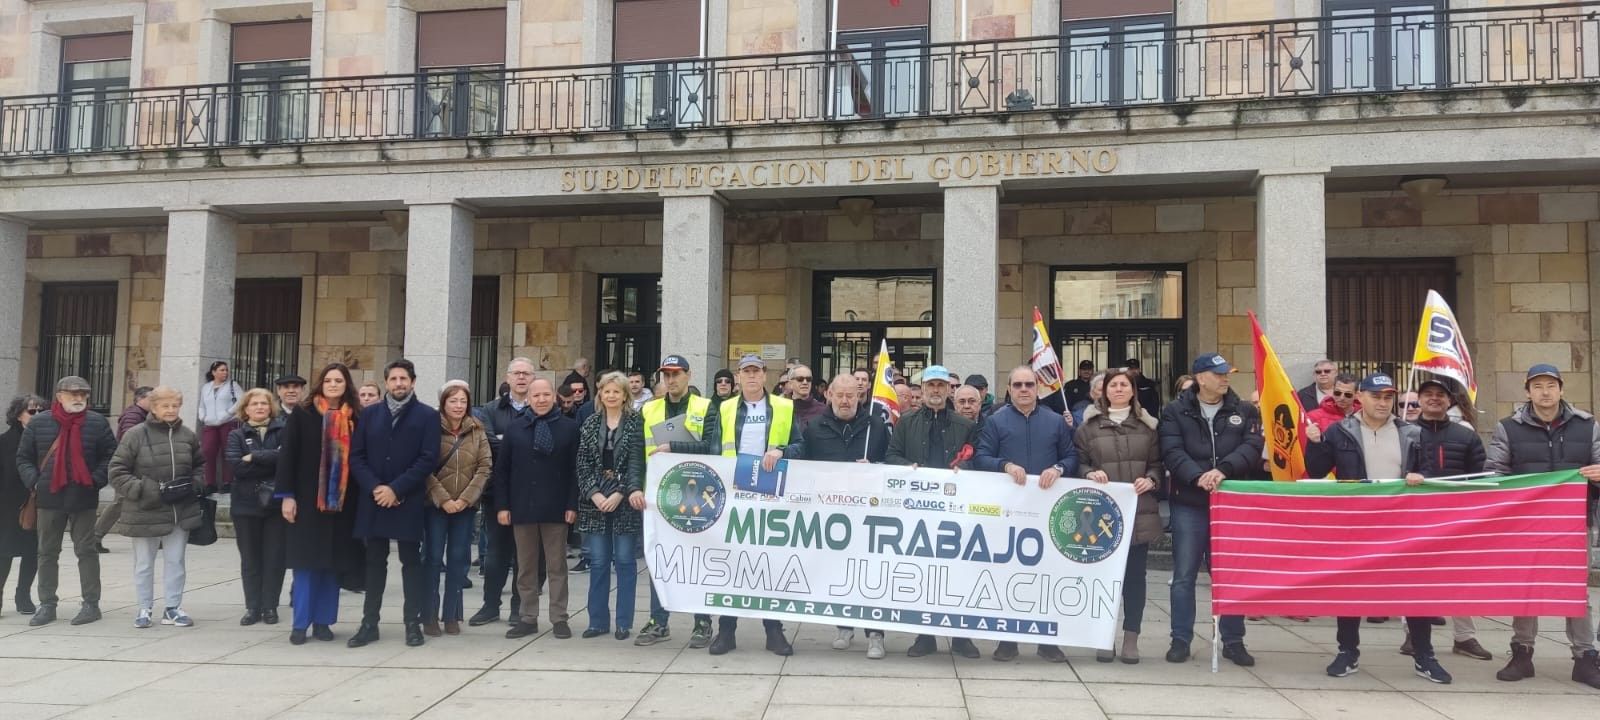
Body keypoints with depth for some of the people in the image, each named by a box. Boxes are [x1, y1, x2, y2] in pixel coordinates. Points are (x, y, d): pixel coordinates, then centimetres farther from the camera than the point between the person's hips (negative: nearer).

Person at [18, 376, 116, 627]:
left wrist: (96, 480, -9)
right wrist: (34, 481, -5)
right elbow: (24, 457, 9)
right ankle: (47, 604, 19)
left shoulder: (97, 423, -1)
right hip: (49, 498, 2)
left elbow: (111, 456, 2)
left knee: (86, 550, 3)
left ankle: (91, 604, 9)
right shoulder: (38, 423, 3)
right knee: (47, 552, 9)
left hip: (83, 499, -2)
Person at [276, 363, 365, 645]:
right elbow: (287, 455, -3)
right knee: (306, 561, 0)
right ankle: (300, 623, 8)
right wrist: (286, 494, -9)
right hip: (307, 498, -2)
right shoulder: (302, 414, 0)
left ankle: (323, 621, 15)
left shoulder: (355, 419, 6)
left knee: (333, 562, 6)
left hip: (342, 501, 2)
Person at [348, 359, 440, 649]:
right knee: (375, 562, 9)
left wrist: (396, 489, -14)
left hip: (409, 502, -3)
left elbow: (429, 459, -8)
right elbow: (356, 456, 5)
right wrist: (374, 488, -10)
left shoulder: (427, 416, 0)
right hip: (373, 499, 3)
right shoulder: (369, 414, 10)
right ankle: (369, 623, 16)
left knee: (411, 562, 3)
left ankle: (413, 622, 10)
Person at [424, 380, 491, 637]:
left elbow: (485, 467, 0)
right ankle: (430, 616, 9)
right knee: (433, 558, 0)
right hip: (436, 504, -2)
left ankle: (452, 616, 15)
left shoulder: (477, 430, 4)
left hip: (465, 505, 2)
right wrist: (443, 499, -14)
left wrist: (465, 498, -10)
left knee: (458, 559, 6)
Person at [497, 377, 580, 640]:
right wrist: (502, 505, -1)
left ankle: (559, 619, 12)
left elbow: (574, 469, -2)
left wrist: (572, 505, -8)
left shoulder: (569, 427, 0)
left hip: (555, 507, -2)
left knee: (556, 566, 5)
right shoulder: (514, 428, 6)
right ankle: (528, 618, 17)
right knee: (526, 566, 9)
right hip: (522, 506, 2)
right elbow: (501, 470, 6)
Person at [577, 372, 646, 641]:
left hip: (625, 501, -3)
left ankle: (624, 622, 10)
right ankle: (598, 620, 15)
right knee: (598, 561, 6)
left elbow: (637, 462, -8)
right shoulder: (591, 423, 8)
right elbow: (583, 462, 4)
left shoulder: (636, 422, -1)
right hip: (595, 500, 3)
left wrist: (620, 494, -16)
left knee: (625, 560, 2)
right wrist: (594, 493, -9)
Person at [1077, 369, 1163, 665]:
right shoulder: (1089, 426, 5)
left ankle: (1131, 638, 14)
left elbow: (1158, 463, 10)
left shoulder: (1147, 426, 9)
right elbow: (1078, 463, 6)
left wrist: (1151, 480, -9)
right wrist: (1090, 474, -14)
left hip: (1139, 513, 1)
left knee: (1135, 574, 5)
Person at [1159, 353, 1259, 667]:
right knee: (1184, 576, 3)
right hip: (1189, 504, -2)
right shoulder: (1175, 412, 2)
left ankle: (1233, 640, 20)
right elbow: (1172, 452, -9)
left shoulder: (1245, 411, 8)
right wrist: (1197, 477, -25)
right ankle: (1181, 640, 12)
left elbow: (1252, 447, -6)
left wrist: (1223, 470, -21)